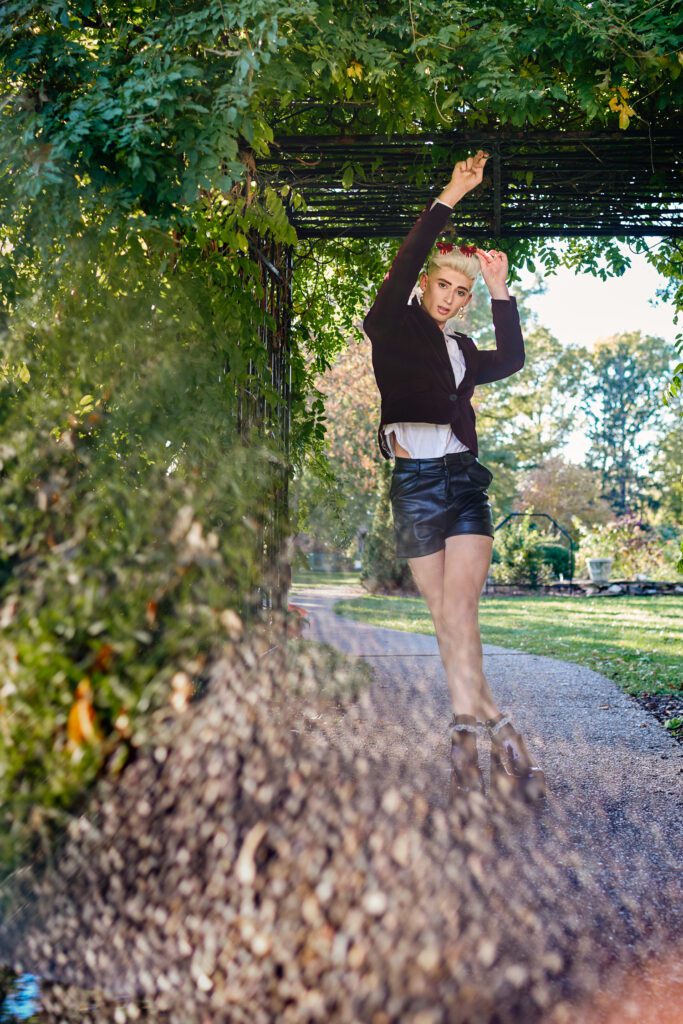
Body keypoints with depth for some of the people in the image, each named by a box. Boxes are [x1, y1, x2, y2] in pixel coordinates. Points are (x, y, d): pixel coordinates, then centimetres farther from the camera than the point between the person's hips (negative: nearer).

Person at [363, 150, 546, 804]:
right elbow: (405, 264, -7)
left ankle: (467, 738, -13)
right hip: (414, 481, -3)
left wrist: (501, 293, 8)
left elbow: (510, 361, 11)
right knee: (446, 618, -3)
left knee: (459, 611, -11)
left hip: (464, 479, 3)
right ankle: (498, 731, -1)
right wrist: (448, 198, -9)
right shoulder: (392, 329, 5)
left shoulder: (461, 349, 21)